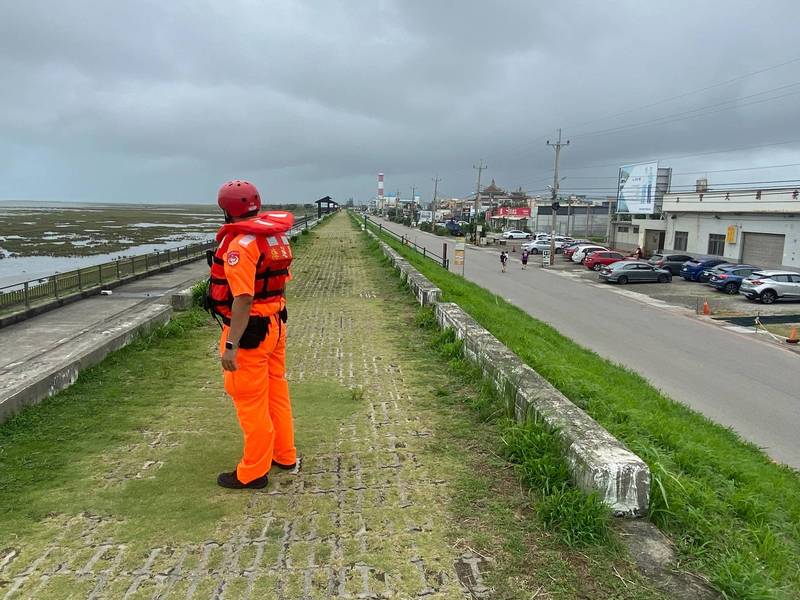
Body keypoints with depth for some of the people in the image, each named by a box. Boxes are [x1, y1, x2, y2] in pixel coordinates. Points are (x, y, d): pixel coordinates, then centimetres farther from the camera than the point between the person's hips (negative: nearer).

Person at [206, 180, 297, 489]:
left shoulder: (240, 244, -21)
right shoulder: (276, 237, 6)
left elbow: (243, 299, -26)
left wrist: (230, 345, -24)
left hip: (249, 331, -9)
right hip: (275, 324, 9)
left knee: (251, 402, 4)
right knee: (277, 392, 20)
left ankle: (253, 472, 18)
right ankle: (284, 455, 34)